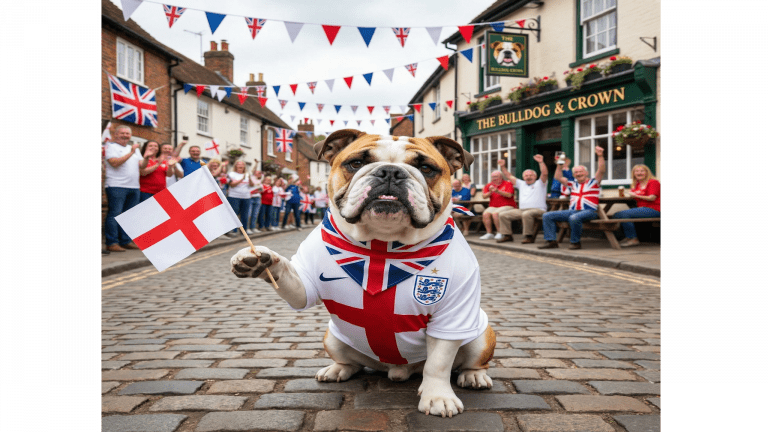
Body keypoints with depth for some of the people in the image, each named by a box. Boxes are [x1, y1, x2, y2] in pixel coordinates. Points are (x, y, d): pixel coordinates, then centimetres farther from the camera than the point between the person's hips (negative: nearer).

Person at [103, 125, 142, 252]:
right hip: (116, 186, -7)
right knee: (115, 214, -8)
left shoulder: (134, 148, 23)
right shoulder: (111, 147, 1)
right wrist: (131, 153, -14)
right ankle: (112, 243, -6)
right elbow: (114, 162, -14)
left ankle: (126, 241, 14)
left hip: (134, 187, 7)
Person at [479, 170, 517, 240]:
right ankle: (489, 233, -19)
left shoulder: (508, 184, 1)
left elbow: (509, 195, -15)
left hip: (507, 206, -5)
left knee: (495, 213, -32)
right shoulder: (489, 185, 14)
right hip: (493, 207, 5)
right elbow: (484, 196, 4)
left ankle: (500, 233, -23)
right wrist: (490, 192, -15)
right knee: (485, 214, -25)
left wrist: (498, 191, -23)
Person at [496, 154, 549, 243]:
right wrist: (503, 167, 13)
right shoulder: (521, 184, 24)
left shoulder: (539, 183, 9)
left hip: (537, 209, -6)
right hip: (521, 210, 6)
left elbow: (545, 173, -9)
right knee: (503, 215, -6)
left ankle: (529, 236, -31)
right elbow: (509, 176, 23)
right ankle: (507, 235, -3)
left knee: (526, 214, -41)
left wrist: (541, 162, -22)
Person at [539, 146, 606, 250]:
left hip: (589, 211, -6)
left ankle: (576, 242, -23)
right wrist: (560, 165, 16)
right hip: (572, 210, 6)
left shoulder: (593, 182, 11)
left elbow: (601, 171, -4)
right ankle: (551, 241, -13)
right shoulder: (573, 184, 25)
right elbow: (558, 177, 25)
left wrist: (600, 156, -16)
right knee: (547, 216, -7)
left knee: (574, 217, -40)